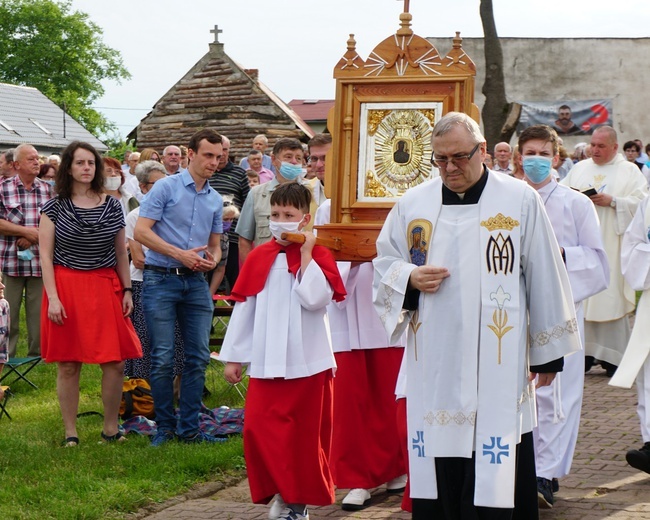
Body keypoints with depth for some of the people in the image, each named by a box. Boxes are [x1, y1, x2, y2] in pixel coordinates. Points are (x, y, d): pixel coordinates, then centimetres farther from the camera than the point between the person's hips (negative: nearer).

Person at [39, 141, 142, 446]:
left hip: (106, 288, 2)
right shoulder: (55, 207, 0)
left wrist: (127, 290, 6)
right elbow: (46, 255, -2)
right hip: (66, 287, -2)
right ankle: (70, 433, 11)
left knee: (115, 362, -2)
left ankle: (111, 429, 13)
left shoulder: (112, 206, 7)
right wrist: (52, 297, -10)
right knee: (68, 364, 1)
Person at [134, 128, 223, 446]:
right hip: (161, 279, -5)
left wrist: (213, 258, -2)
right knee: (163, 359, -3)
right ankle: (165, 427, 9)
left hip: (196, 282, 5)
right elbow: (141, 232, -10)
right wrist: (180, 254, -16)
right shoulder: (166, 187, -4)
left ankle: (189, 428, 11)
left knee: (198, 357, 3)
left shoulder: (215, 199, 14)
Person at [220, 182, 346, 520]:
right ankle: (281, 492, 10)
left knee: (306, 433, 5)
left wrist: (306, 254, -15)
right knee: (259, 429, -5)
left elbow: (315, 299, -19)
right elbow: (243, 307, 8)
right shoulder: (259, 257, 6)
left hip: (307, 362, -2)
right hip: (266, 361, 2)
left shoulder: (319, 256, -2)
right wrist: (233, 356, 7)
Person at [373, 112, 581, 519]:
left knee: (496, 481, -3)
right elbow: (384, 267, 15)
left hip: (498, 369, -3)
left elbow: (545, 281, 3)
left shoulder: (521, 201, -1)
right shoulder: (413, 204, 8)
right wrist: (410, 278, -7)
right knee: (436, 479, 4)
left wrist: (548, 353, 5)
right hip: (433, 369, 3)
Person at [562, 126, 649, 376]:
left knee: (611, 297, -5)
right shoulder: (580, 168, 16)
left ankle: (614, 357, 0)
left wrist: (612, 201, -14)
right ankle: (585, 353, 6)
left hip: (612, 245, -3)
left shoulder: (630, 171, 6)